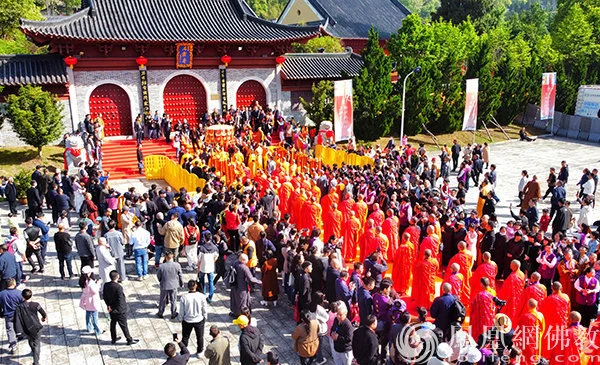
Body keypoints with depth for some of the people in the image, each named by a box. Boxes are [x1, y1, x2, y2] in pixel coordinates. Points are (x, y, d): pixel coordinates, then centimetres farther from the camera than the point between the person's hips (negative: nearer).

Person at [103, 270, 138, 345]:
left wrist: (108, 305, 8)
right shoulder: (118, 287, -29)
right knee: (124, 325, 8)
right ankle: (129, 340, 23)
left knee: (113, 323, 24)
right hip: (120, 310, -6)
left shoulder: (106, 285, -9)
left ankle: (113, 339, 39)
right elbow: (120, 300, -26)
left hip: (111, 309, 6)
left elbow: (105, 297, 2)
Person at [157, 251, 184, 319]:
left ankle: (160, 314, 31)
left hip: (164, 286, 0)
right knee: (173, 300, 15)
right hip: (174, 286, 0)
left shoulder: (161, 266, -17)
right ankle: (173, 314, 25)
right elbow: (180, 275, -5)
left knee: (162, 300, 17)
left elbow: (158, 276, -3)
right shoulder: (177, 265, -15)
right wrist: (181, 283, 11)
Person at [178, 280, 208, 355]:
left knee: (185, 337, 22)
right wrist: (204, 318, 10)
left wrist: (181, 319, 9)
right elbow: (204, 310, -8)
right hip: (199, 320, 0)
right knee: (200, 337, 22)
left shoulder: (184, 298, -21)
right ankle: (200, 352, 38)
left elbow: (181, 312, -10)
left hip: (187, 321, 0)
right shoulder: (202, 296, -20)